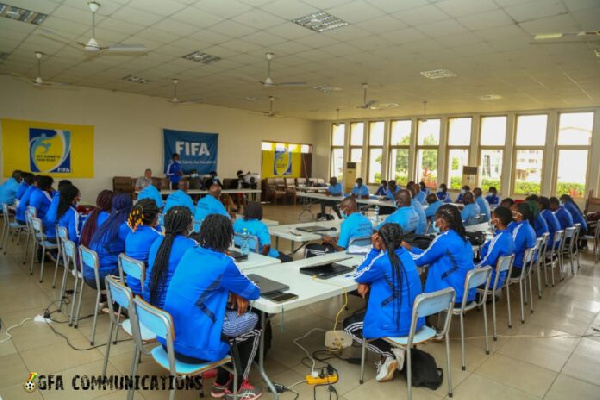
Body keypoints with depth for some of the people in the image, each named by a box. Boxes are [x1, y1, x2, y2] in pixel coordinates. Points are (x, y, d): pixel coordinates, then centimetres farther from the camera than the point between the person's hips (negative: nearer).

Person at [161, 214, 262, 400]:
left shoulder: (190, 253, 5)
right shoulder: (223, 263, -17)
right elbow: (254, 293, -2)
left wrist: (234, 292, 7)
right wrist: (240, 292, 20)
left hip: (169, 337, 8)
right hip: (194, 344, -7)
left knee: (231, 314, 25)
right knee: (253, 325, 14)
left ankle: (222, 382, 34)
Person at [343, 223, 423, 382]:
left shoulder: (383, 261, -22)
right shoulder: (405, 254, 3)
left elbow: (358, 275, -4)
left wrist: (374, 249, -8)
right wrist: (365, 283, -1)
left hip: (397, 322, -8)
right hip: (414, 319, 8)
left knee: (348, 324, 13)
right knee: (362, 314, 30)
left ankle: (390, 352, 1)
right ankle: (389, 356, 16)